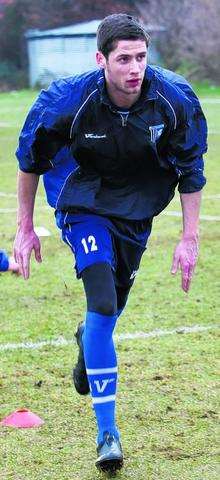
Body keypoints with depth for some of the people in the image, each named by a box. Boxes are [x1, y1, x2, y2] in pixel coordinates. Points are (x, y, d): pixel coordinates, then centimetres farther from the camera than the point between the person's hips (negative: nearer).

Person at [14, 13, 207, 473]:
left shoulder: (175, 99, -22)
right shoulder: (68, 100, -27)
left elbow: (190, 168, -7)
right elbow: (31, 158, -9)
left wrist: (189, 238, -6)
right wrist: (25, 227, -3)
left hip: (138, 206, 3)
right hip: (83, 201, -3)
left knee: (114, 301, 17)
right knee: (103, 302, -20)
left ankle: (90, 336, 59)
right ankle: (106, 430, -15)